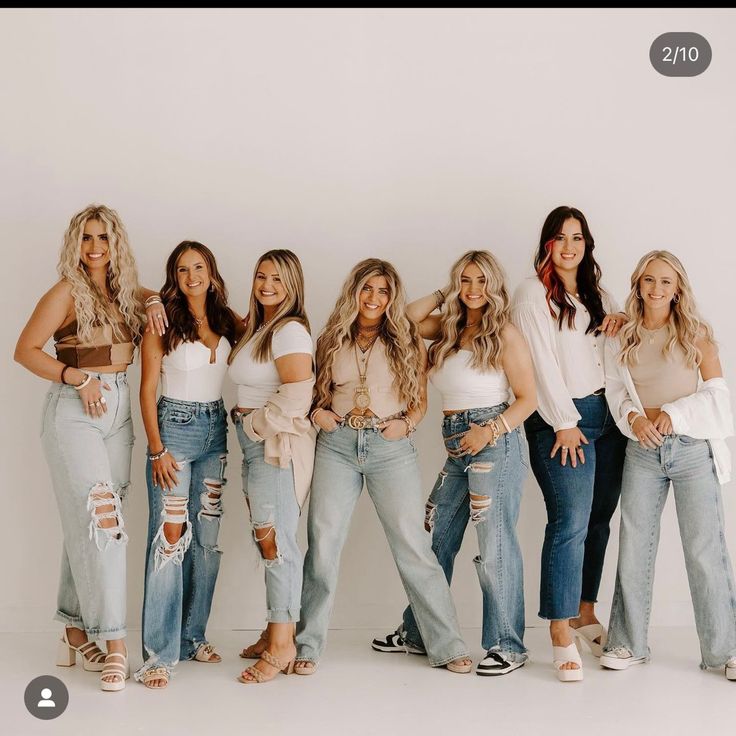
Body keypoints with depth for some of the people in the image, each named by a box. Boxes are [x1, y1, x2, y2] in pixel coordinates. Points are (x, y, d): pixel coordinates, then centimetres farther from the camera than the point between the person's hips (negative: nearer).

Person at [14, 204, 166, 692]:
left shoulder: (125, 290, 9)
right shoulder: (67, 291, -7)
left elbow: (150, 294, 31)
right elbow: (25, 349, -8)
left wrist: (154, 301, 8)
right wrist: (78, 378, -15)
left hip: (118, 410, 6)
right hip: (74, 412, -6)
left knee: (87, 524, 9)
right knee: (100, 520, -11)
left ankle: (76, 634, 18)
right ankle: (114, 643, -8)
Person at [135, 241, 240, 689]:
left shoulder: (228, 322, 7)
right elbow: (147, 390, -6)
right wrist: (157, 450, -12)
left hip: (215, 429, 5)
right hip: (174, 427, -5)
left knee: (207, 537, 9)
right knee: (170, 536, -10)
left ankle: (193, 635, 21)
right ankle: (160, 653, -7)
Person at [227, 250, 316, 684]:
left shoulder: (290, 331, -12)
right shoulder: (257, 329, 17)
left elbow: (296, 396, -21)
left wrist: (254, 422, -11)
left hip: (277, 445, -9)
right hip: (255, 444, 9)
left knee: (275, 540, -7)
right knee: (267, 540, 11)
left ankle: (283, 646, -1)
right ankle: (275, 633, 18)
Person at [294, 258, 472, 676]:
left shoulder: (406, 341, 5)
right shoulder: (333, 339, 10)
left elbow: (421, 401, 8)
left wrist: (406, 424, -10)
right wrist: (318, 412, -1)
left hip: (391, 448, -2)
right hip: (337, 444, 2)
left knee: (413, 545, -1)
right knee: (322, 544, 1)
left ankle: (447, 645, 8)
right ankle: (308, 646, 13)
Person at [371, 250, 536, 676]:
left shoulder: (505, 334, -5)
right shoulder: (451, 329, 14)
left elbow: (528, 398, -7)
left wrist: (491, 430, -18)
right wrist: (443, 296, 10)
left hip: (496, 444, -7)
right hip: (457, 447, 7)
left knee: (496, 545, -5)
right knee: (435, 539, 12)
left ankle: (508, 647, 4)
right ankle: (419, 634, 24)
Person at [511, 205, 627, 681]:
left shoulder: (599, 296, 19)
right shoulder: (533, 293, -1)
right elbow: (542, 362, -8)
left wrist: (624, 321, 4)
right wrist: (566, 423, -13)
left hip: (606, 414, 7)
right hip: (562, 419, -7)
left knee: (599, 520, 8)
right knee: (571, 522, -13)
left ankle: (585, 614, 19)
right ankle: (561, 635, -11)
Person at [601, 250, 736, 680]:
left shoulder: (696, 334, 1)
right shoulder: (623, 338, 7)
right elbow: (616, 391, 6)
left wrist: (674, 414, -15)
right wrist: (635, 418, -14)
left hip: (693, 449, -2)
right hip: (642, 452, 3)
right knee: (634, 547, 6)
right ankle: (629, 643, 17)